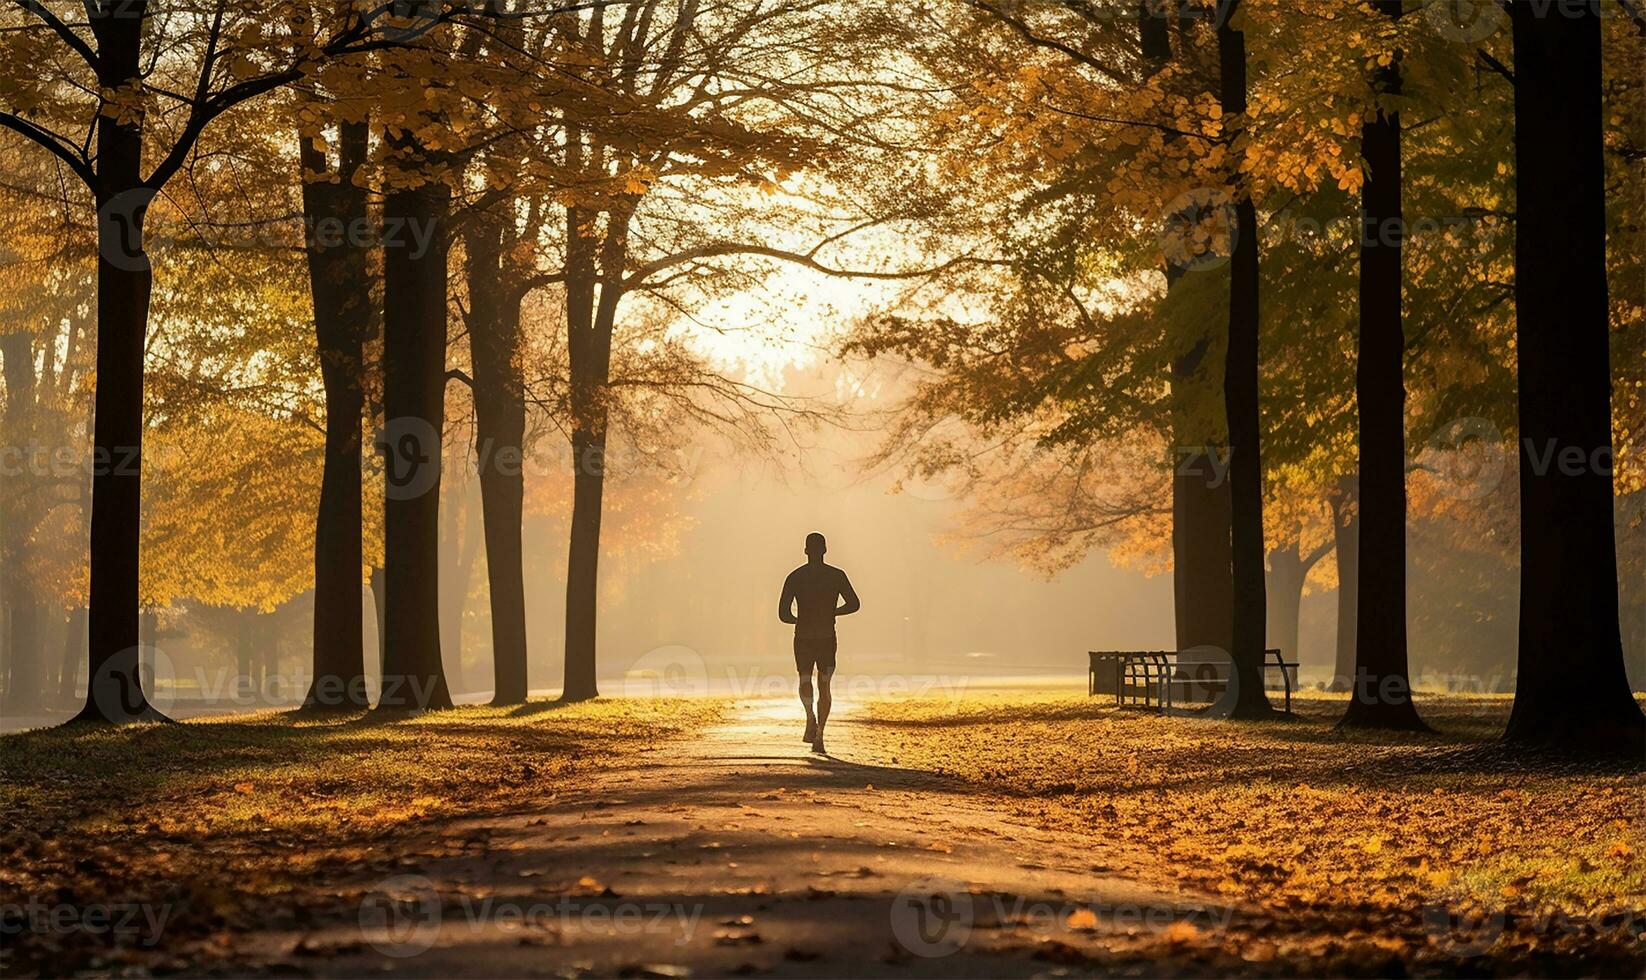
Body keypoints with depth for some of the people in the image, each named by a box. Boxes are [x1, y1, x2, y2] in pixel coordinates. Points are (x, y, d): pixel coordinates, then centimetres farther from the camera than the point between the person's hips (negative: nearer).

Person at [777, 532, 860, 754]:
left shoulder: (795, 577, -3)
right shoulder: (837, 576, -1)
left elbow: (783, 614, -6)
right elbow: (854, 604, 0)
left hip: (803, 637, -1)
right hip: (828, 638, 1)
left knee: (805, 681, 17)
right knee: (824, 686, 12)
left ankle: (811, 716, -12)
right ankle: (819, 735, 2)